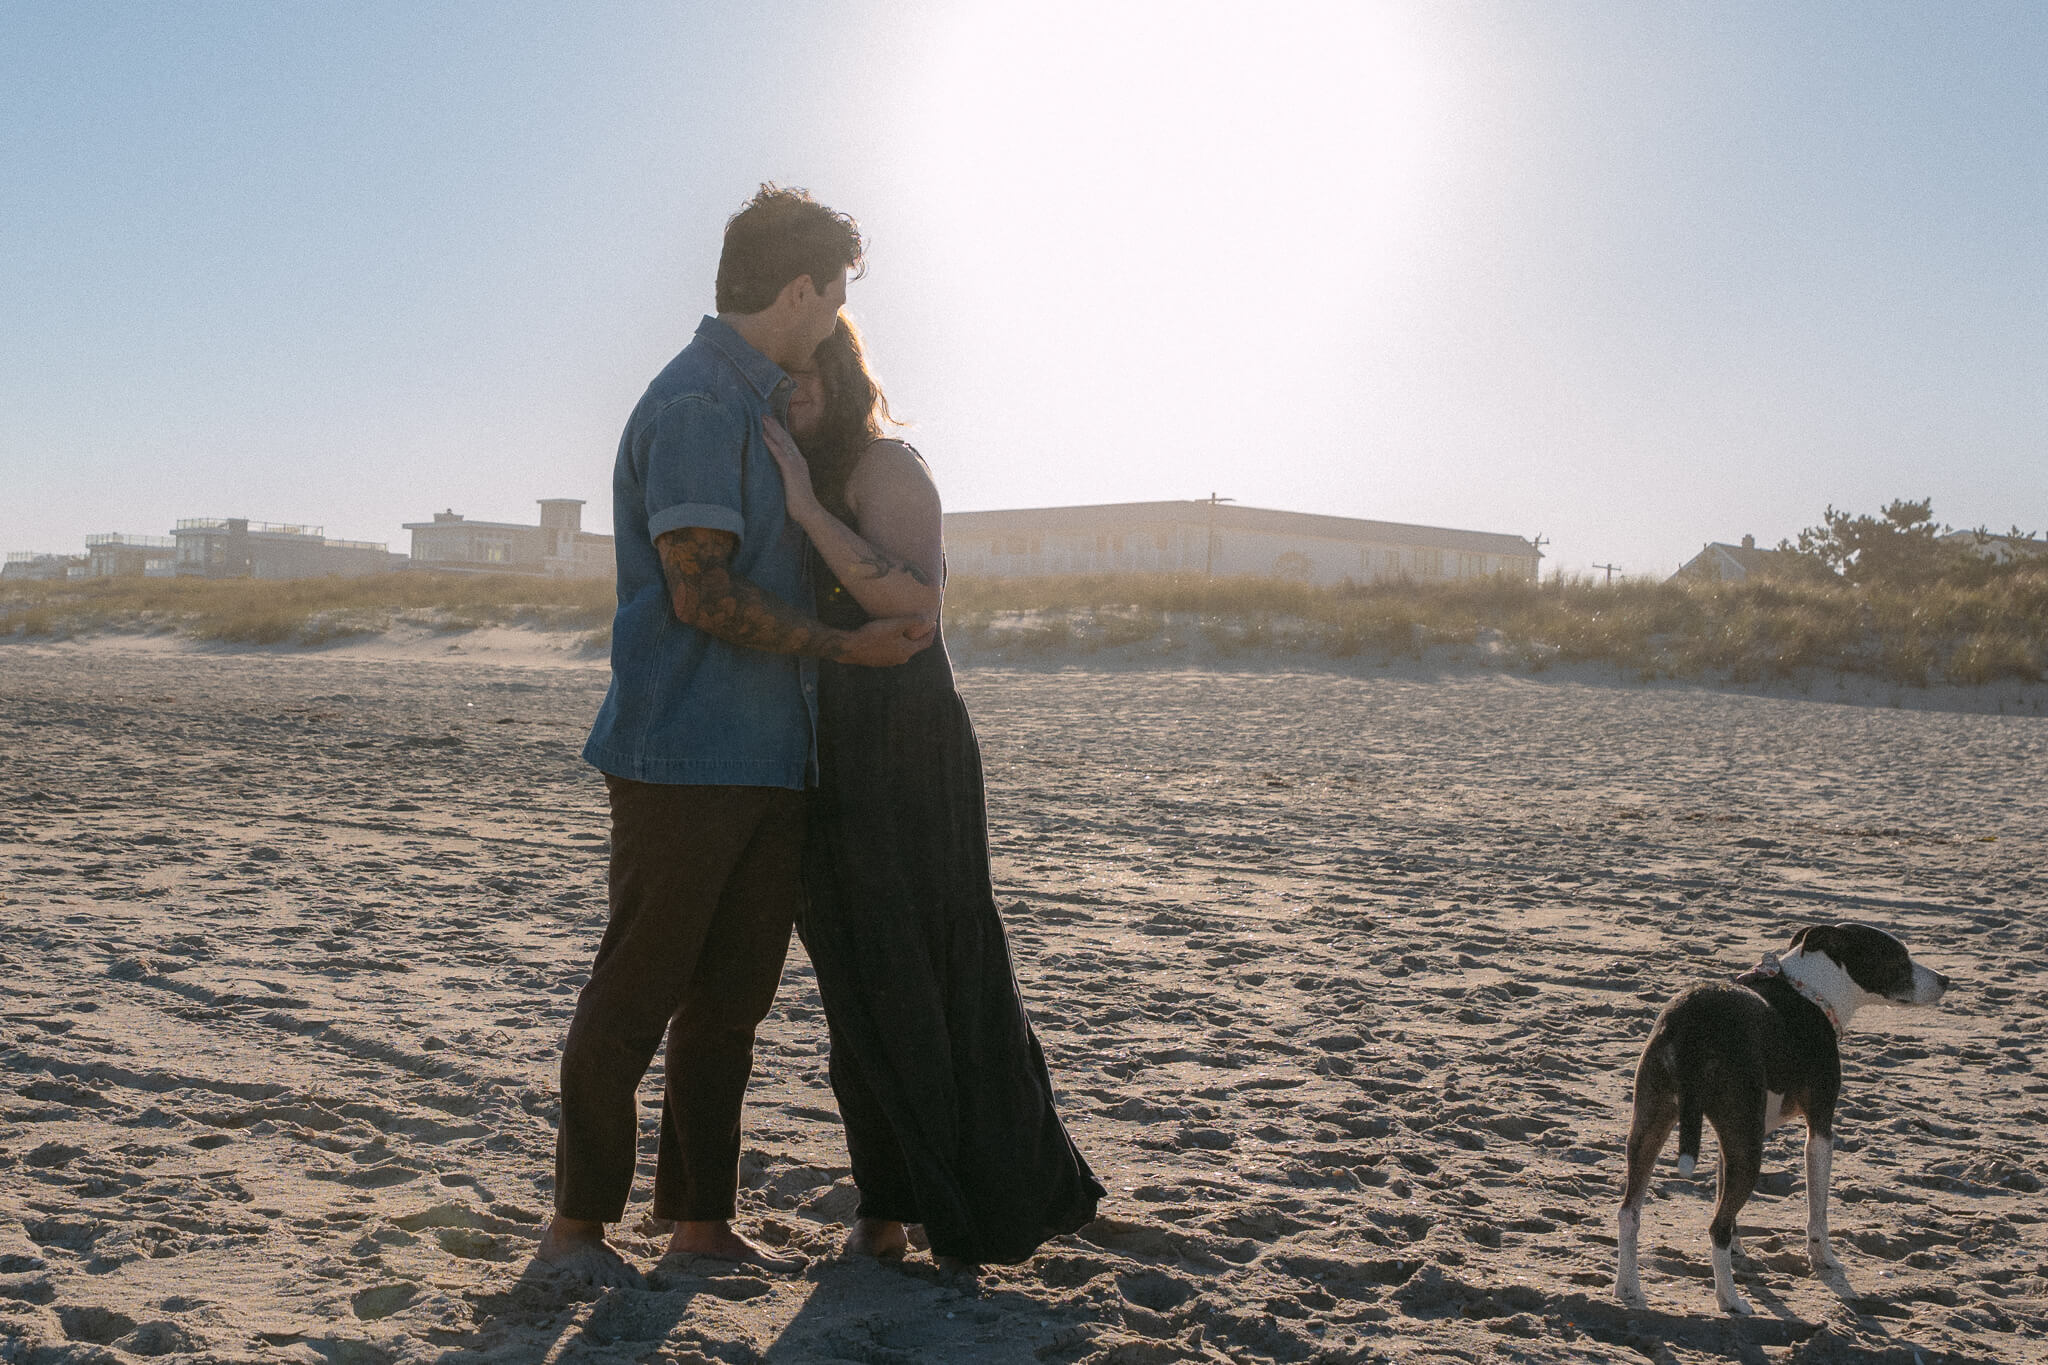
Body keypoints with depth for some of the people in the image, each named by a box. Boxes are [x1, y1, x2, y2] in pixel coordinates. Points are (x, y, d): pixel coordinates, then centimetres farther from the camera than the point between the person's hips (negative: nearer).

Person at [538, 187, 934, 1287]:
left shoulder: (759, 401, 19)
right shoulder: (697, 403, -12)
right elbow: (703, 593, -18)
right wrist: (847, 646, -11)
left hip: (768, 761, 9)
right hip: (685, 756, -9)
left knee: (731, 999, 12)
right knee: (635, 995, 2)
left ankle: (700, 1217, 22)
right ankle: (578, 1220, 16)